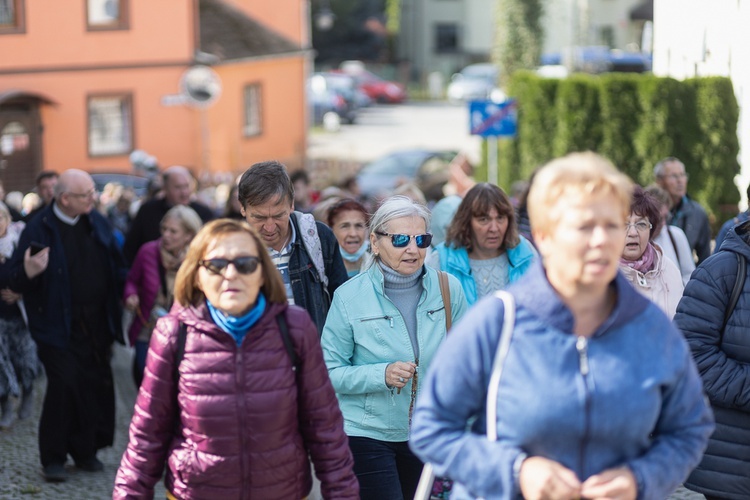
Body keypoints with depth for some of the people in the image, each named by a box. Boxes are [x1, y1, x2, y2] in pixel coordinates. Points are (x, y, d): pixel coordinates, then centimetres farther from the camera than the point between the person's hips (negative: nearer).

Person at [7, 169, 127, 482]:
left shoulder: (97, 222, 7)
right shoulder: (40, 228, -9)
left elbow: (116, 264, 15)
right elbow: (16, 280, -10)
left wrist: (127, 291, 1)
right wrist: (29, 273, -31)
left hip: (97, 324, 5)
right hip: (59, 325, -5)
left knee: (97, 386, 5)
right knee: (64, 385, -9)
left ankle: (86, 450, 20)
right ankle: (53, 458, 5)